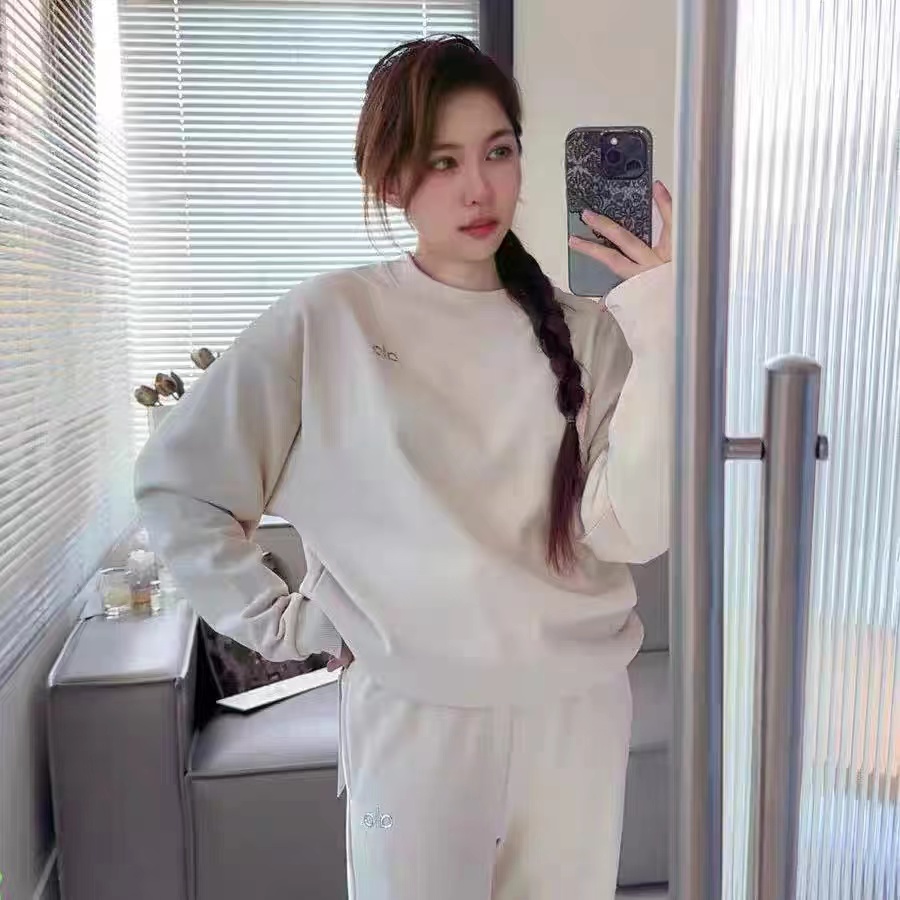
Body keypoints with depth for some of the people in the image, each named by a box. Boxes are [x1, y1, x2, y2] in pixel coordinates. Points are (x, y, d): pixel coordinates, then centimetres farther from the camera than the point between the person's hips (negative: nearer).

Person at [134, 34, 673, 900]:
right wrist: (282, 623, -5)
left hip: (577, 714, 3)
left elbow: (631, 529, -14)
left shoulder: (584, 332, -2)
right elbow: (175, 482, -4)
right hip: (415, 719, -2)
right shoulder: (327, 321, -9)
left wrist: (661, 325, -18)